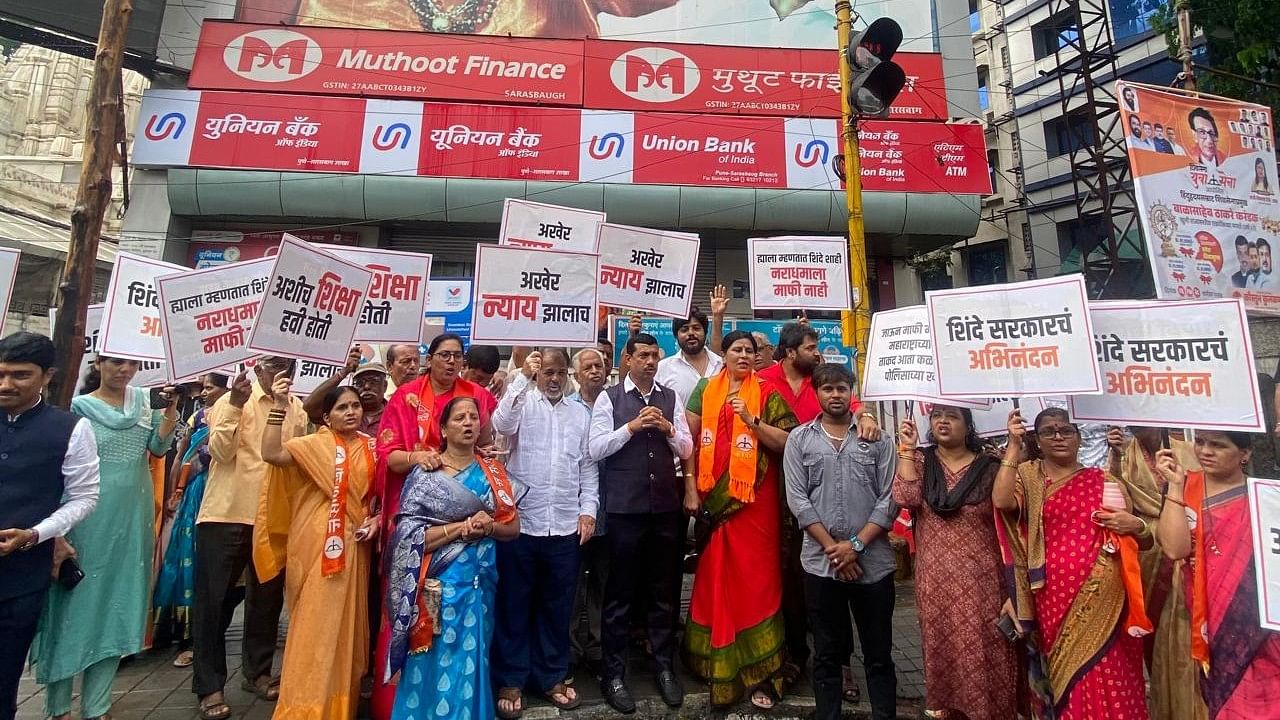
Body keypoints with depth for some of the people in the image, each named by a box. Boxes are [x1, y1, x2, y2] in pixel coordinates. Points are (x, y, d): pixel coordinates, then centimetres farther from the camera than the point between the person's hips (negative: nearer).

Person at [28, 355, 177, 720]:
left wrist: (170, 408, -14)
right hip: (88, 520, -3)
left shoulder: (142, 400, 7)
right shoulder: (79, 407, -3)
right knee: (76, 603, 4)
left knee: (118, 607, 8)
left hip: (132, 520, 3)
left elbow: (158, 447, 0)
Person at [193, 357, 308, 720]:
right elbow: (220, 452, -15)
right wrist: (235, 406, -22)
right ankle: (209, 685, 18)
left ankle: (256, 671, 30)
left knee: (268, 596, 13)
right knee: (215, 598, 3)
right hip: (227, 514, -3)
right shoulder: (232, 400, -3)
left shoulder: (296, 408, 7)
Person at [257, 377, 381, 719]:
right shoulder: (315, 444, -3)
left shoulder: (371, 447, 7)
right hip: (318, 545, -4)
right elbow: (271, 454, -21)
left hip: (353, 546, 4)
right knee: (316, 622, 1)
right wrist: (280, 407, -26)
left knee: (346, 621, 12)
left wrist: (376, 520, -3)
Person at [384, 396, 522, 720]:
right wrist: (461, 526, -19)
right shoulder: (425, 474, -5)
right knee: (434, 666, 6)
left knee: (469, 666, 13)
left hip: (480, 583, 3)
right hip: (440, 585, -3)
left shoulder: (493, 472, 5)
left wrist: (488, 526, -14)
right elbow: (409, 535, -12)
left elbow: (513, 526, 6)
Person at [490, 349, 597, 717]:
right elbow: (501, 424, -21)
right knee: (514, 605, 10)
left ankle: (552, 677, 31)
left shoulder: (580, 412, 10)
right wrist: (523, 377, -25)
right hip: (520, 523, -2)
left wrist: (588, 510, 2)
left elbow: (588, 466, 10)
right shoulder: (523, 403, 1)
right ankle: (511, 680, 26)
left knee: (557, 606, 14)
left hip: (566, 527, 3)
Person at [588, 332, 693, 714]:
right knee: (620, 593, 9)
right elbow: (596, 449, -8)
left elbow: (687, 449, 6)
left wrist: (668, 429, -12)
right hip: (624, 507, -3)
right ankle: (614, 674, 24)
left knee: (665, 591, 14)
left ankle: (664, 667, 32)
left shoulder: (670, 397, 7)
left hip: (665, 505, 3)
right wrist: (632, 426, -17)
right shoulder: (609, 398, -2)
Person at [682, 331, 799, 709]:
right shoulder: (705, 390, 7)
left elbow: (787, 443, -6)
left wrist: (751, 420, -18)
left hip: (755, 501, -2)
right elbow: (689, 440, 5)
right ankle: (716, 663, 30)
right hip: (713, 500, 2)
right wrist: (691, 488, -1)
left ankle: (760, 671, 17)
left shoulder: (767, 394, 2)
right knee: (713, 581, 11)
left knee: (755, 581, 3)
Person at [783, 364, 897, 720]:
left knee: (879, 654, 12)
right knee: (826, 654, 13)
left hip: (874, 562, 0)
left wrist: (856, 544, -10)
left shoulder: (876, 438, 3)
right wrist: (832, 547, -10)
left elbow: (890, 499, -2)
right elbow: (797, 499, -4)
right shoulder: (799, 439, 2)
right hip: (821, 563, 0)